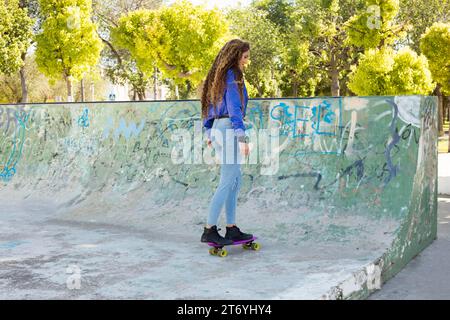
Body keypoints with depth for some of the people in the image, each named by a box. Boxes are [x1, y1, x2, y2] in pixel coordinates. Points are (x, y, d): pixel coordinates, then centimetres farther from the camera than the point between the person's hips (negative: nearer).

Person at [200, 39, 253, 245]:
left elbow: (209, 106, 20)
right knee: (227, 182, -6)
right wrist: (242, 137, -22)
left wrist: (209, 133, 24)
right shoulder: (232, 76, -10)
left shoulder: (219, 76, 17)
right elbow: (234, 107, -19)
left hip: (218, 129, 9)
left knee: (235, 181, 12)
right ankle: (209, 230, -3)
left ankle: (232, 229, 14)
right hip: (230, 130, -9)